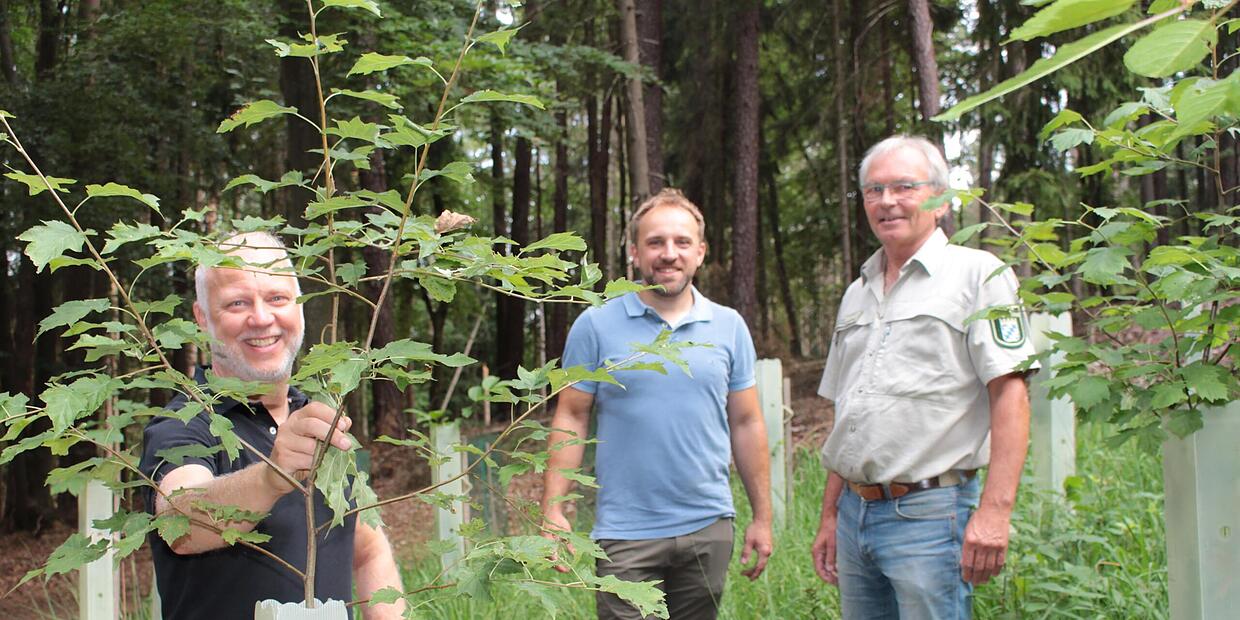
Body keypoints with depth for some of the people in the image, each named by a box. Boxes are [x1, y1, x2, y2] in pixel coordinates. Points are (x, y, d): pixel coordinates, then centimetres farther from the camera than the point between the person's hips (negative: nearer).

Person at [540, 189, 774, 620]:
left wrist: (762, 518, 7)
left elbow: (746, 424, 9)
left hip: (709, 529, 3)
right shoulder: (596, 325, -1)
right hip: (626, 533, -2)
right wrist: (552, 511, -9)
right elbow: (570, 420, -1)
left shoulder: (729, 327, 6)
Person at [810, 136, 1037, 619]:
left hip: (930, 513, -6)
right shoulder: (857, 293, 17)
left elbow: (1009, 393, -11)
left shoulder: (978, 274, -3)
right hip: (855, 511, 7)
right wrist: (830, 516, 17)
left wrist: (995, 509, -19)